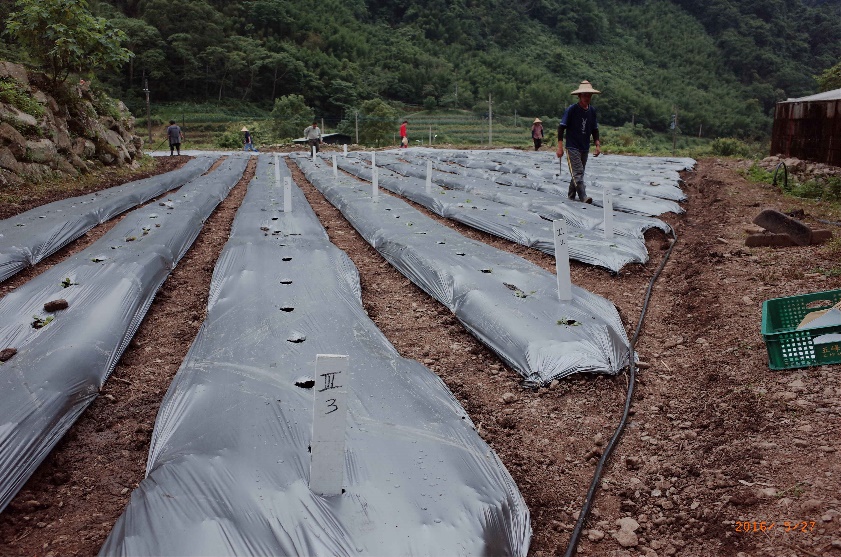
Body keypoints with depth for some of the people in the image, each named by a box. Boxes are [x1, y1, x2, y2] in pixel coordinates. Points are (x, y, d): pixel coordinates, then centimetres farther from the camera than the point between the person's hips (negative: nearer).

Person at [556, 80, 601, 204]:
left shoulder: (592, 110, 7)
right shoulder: (571, 109, -9)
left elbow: (594, 130, 17)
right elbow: (561, 127, -8)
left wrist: (597, 145, 7)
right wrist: (560, 147, -14)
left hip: (585, 148, 6)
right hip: (572, 147, -6)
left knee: (579, 173, 12)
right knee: (578, 173, -13)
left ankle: (571, 194, 24)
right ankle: (584, 197, -19)